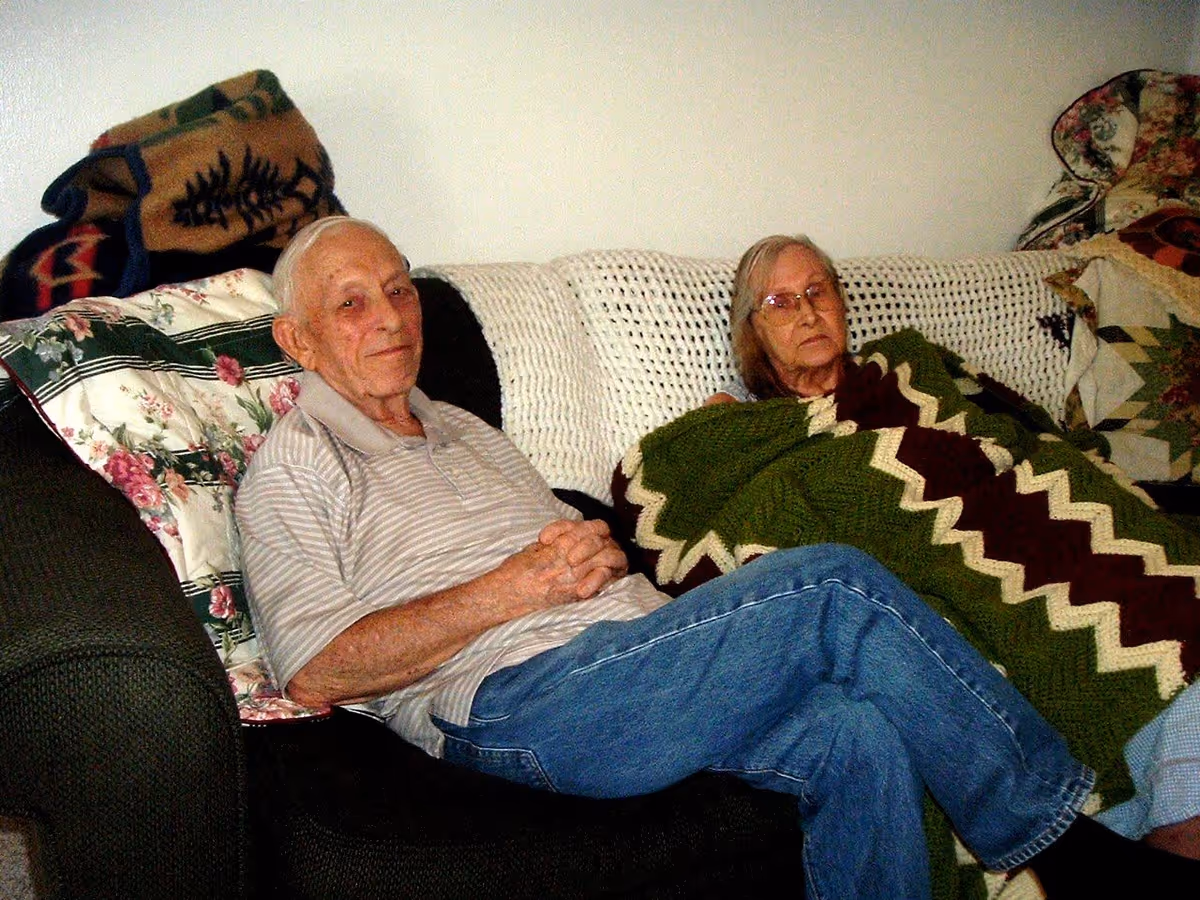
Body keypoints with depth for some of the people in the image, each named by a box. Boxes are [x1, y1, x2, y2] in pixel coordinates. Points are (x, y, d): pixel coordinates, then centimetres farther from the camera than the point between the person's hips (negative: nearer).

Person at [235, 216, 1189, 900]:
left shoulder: (465, 432, 29)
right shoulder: (294, 465, 7)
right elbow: (316, 669, -6)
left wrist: (600, 553, 4)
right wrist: (513, 586, -11)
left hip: (627, 660, 7)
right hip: (512, 705, -7)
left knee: (853, 734, -24)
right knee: (834, 583, -24)